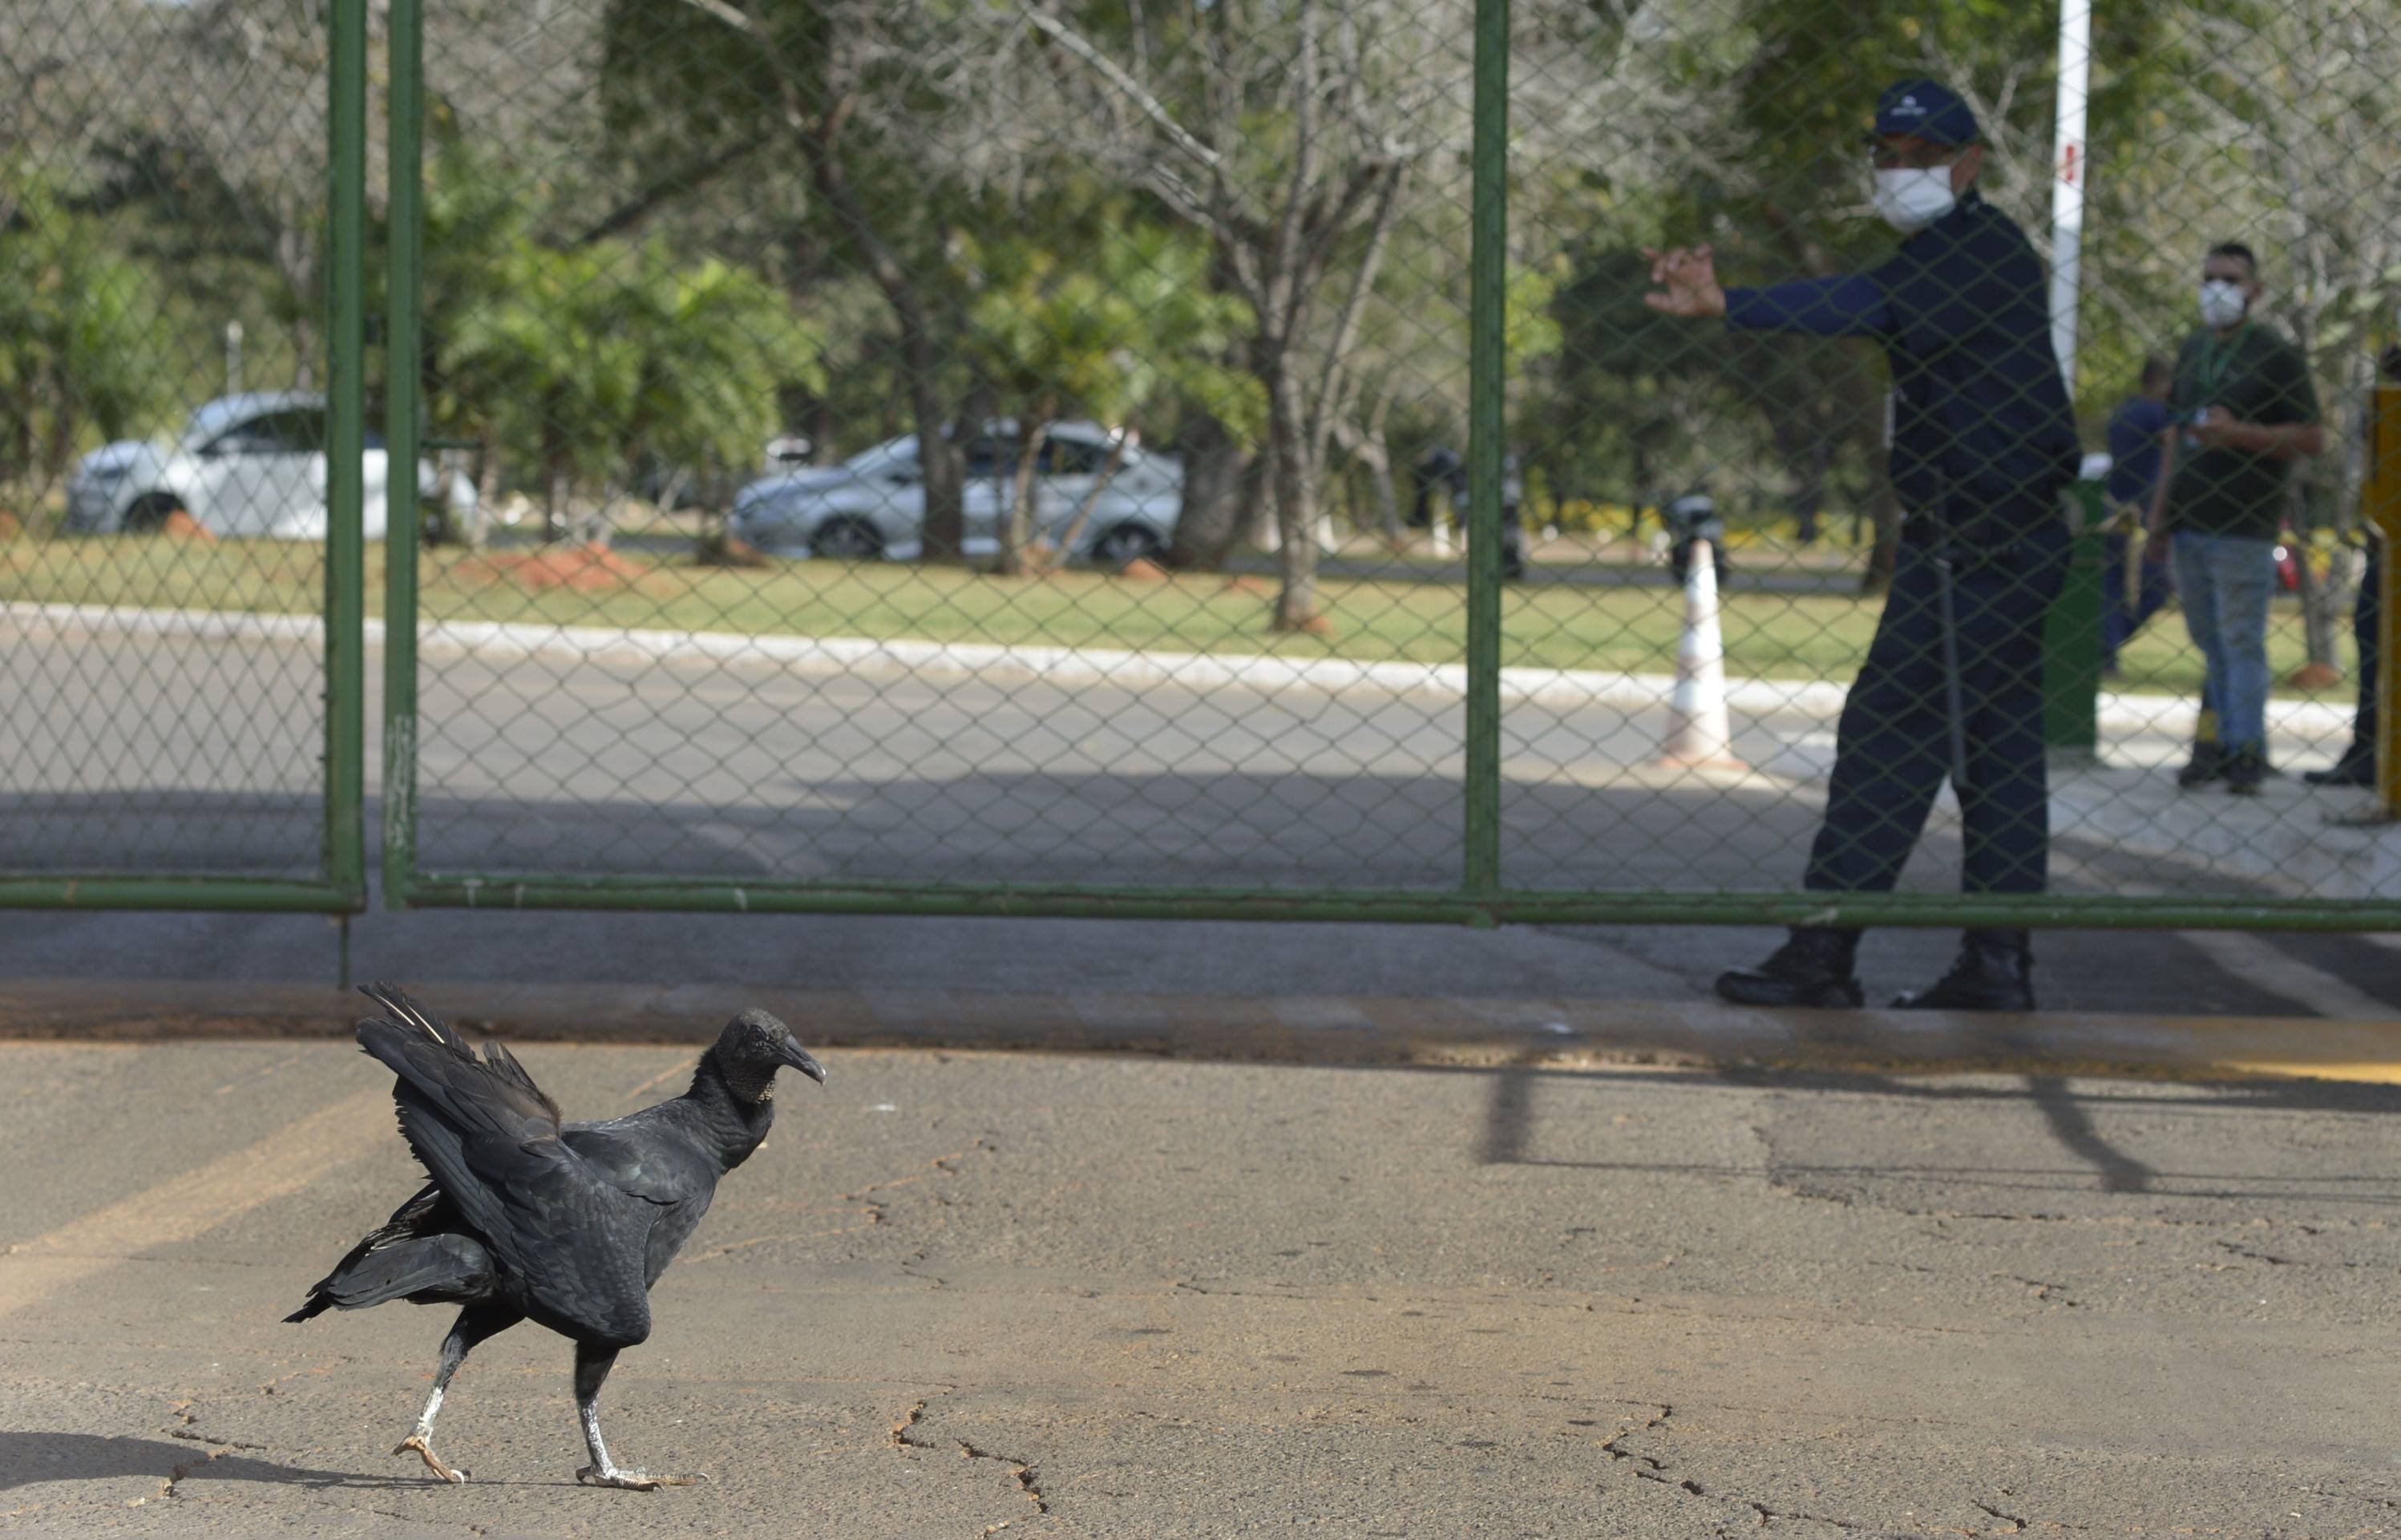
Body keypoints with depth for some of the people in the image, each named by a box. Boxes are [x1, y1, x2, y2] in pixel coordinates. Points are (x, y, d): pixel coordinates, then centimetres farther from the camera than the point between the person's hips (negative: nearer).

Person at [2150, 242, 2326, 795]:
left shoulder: (2275, 355, -5)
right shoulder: (2194, 350, 15)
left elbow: (2313, 439, -8)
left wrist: (2241, 434, -18)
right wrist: (2160, 506, 16)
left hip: (2243, 528, -6)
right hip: (2187, 523, 6)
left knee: (2241, 641, -6)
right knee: (2210, 641, 8)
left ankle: (2245, 750, -3)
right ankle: (2215, 745, 12)